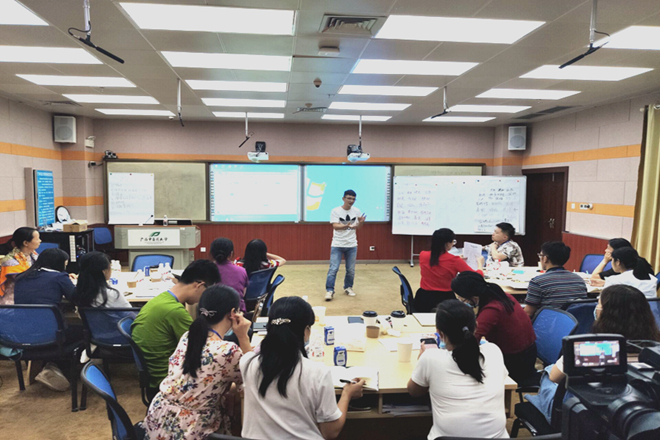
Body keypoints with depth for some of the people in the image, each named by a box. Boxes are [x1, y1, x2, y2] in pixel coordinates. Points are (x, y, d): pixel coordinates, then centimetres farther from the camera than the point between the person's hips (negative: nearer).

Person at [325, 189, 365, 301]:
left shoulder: (356, 211, 0)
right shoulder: (335, 211, -11)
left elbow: (358, 227, 5)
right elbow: (335, 226, -21)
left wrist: (361, 222, -19)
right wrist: (347, 226, -39)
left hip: (352, 245, 4)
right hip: (337, 245, -3)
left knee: (351, 269, 11)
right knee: (333, 269, -7)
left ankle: (348, 288, 30)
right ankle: (329, 290, 1)